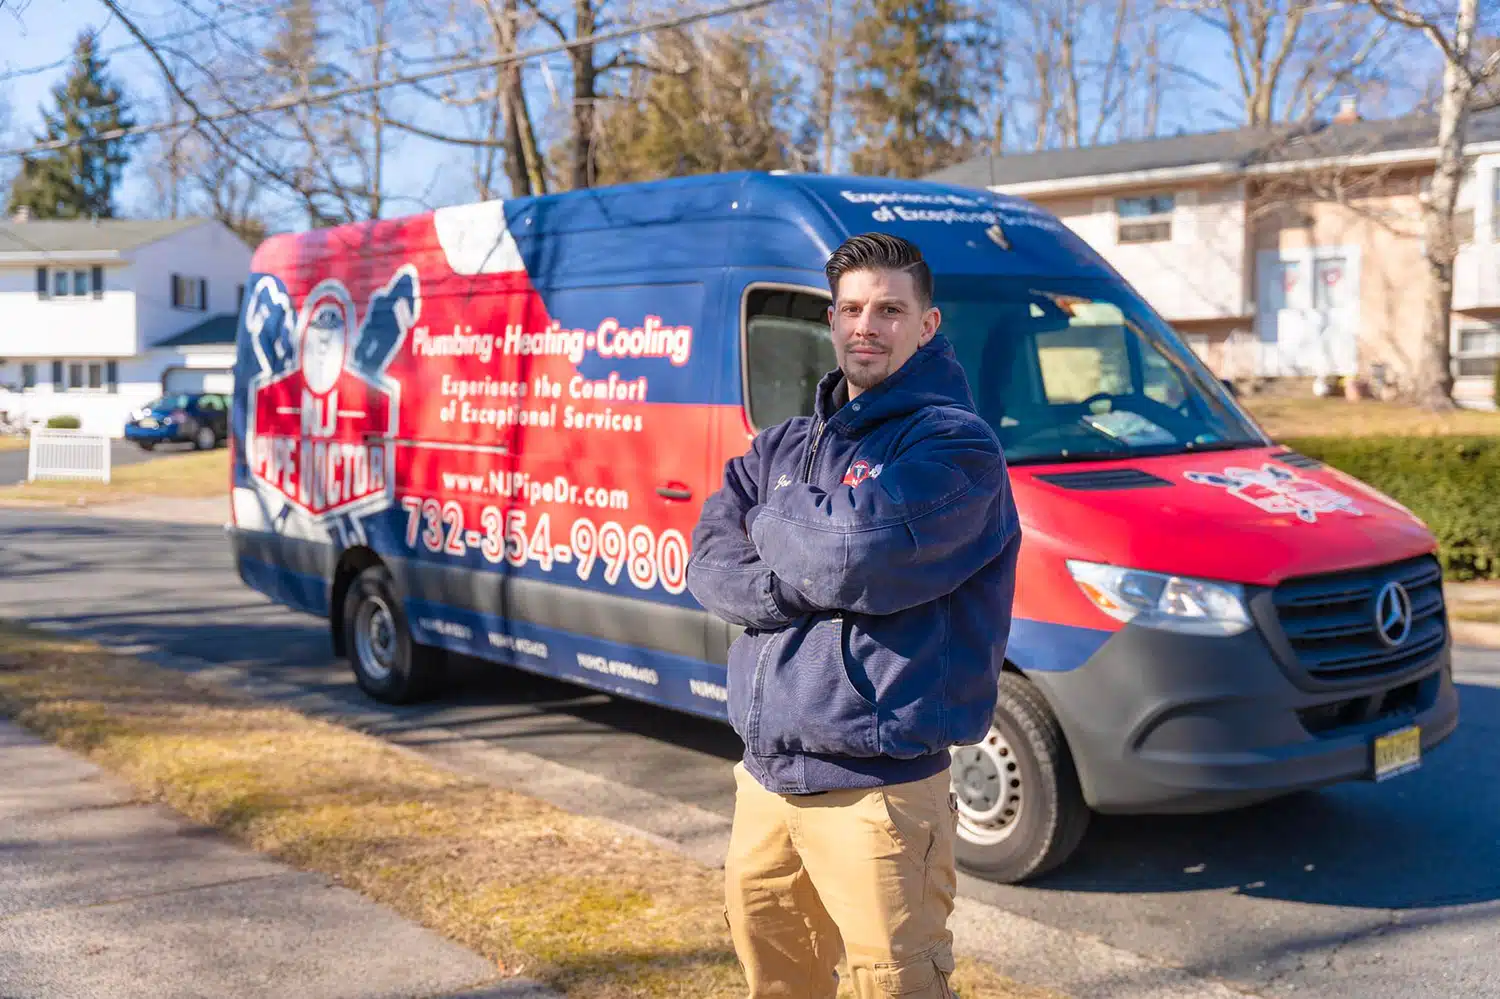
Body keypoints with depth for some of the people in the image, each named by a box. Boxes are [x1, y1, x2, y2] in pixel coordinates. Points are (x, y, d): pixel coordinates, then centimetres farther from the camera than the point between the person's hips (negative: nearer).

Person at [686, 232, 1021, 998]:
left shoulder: (952, 444, -9)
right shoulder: (784, 446, 13)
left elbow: (858, 553, -24)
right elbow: (708, 567, 1)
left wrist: (773, 521, -4)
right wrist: (811, 581, -16)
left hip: (875, 785, -7)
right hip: (766, 773, 7)